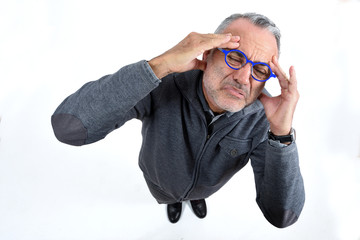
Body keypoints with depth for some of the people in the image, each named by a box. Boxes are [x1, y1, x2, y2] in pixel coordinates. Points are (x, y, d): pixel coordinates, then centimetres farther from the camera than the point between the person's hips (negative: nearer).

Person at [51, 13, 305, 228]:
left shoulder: (260, 119, -36)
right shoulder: (164, 82, -43)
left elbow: (281, 215, -39)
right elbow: (68, 126, -55)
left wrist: (282, 133, -54)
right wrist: (159, 64, -61)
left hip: (205, 184, 1)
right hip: (161, 178, -1)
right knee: (167, 196, 36)